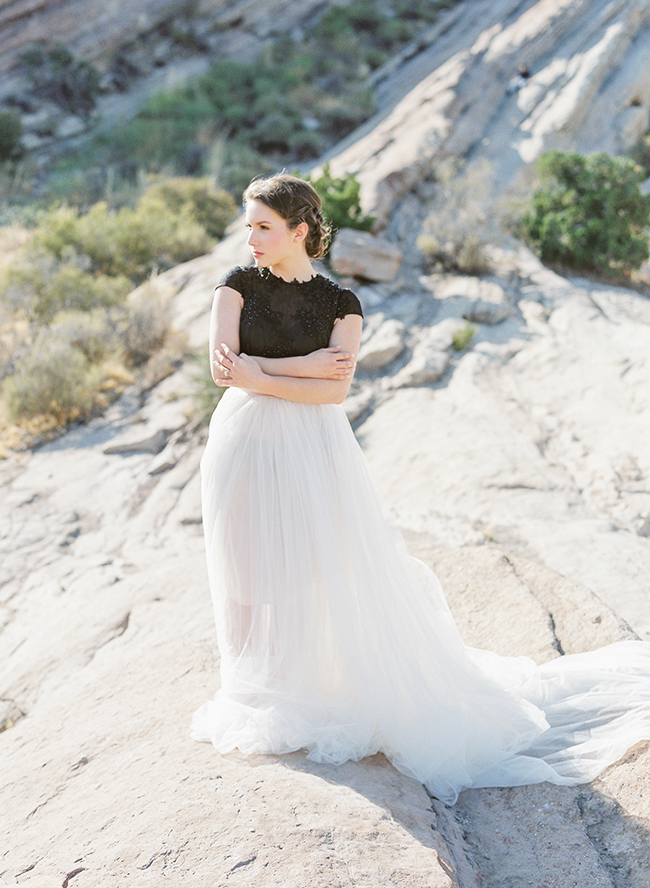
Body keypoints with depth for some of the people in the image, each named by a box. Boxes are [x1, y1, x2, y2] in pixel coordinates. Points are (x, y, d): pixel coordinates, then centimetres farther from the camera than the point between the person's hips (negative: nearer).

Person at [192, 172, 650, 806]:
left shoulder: (339, 303, -2)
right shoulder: (238, 285, 2)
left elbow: (335, 388, -14)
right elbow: (223, 366, -10)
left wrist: (257, 376, -17)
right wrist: (302, 366, -14)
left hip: (312, 450, -2)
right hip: (245, 444, 2)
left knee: (334, 571, 1)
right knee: (253, 575, 9)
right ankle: (262, 694, 28)